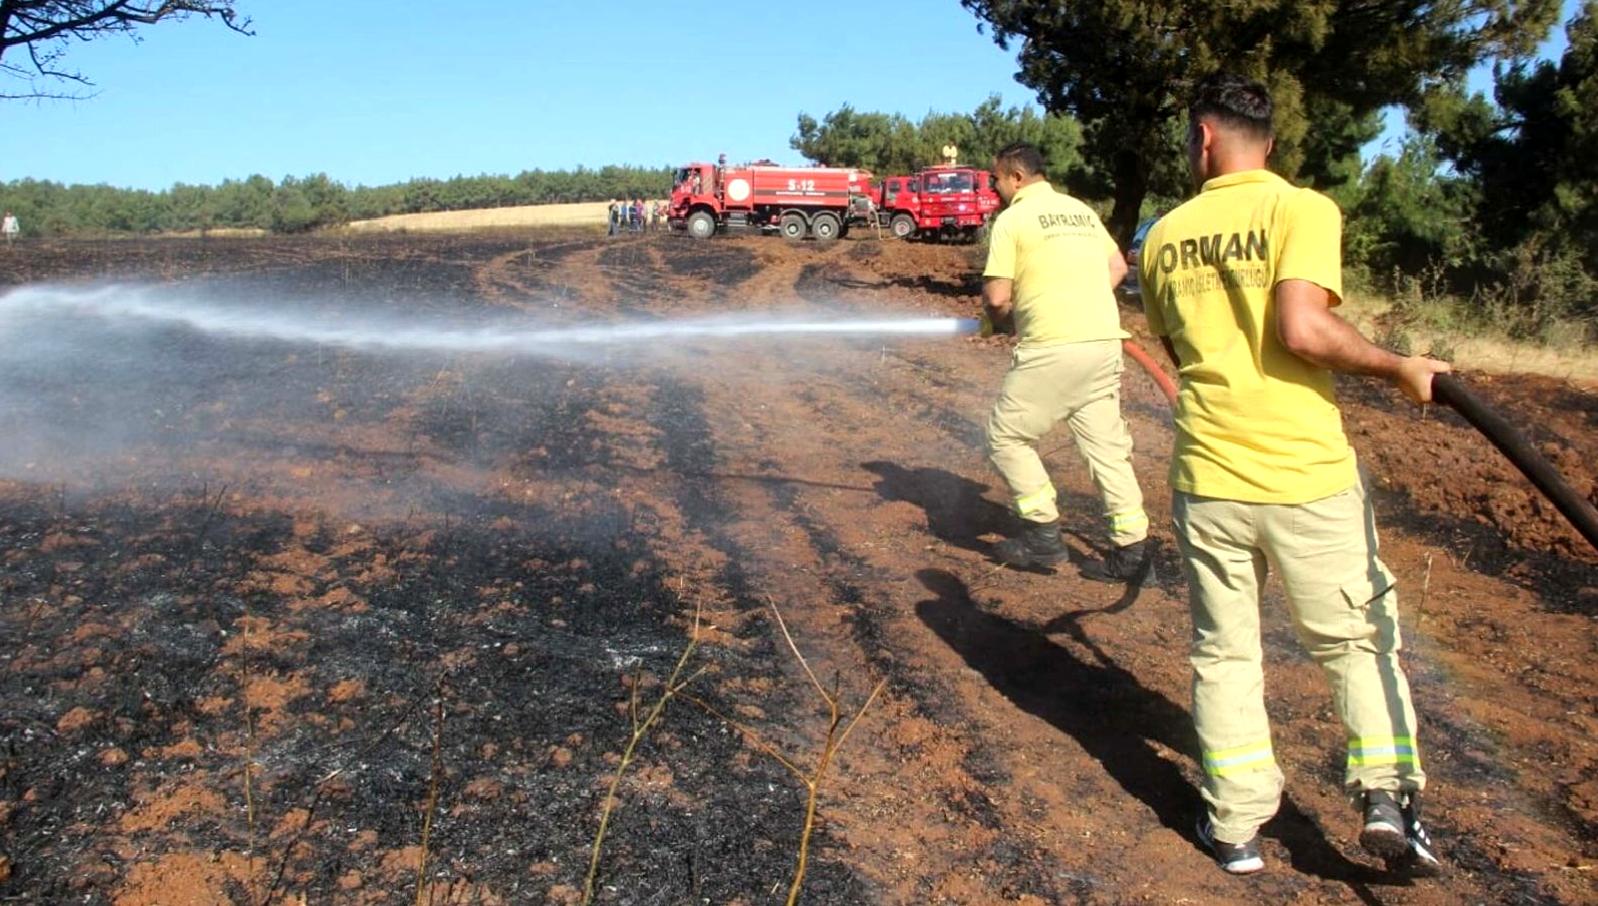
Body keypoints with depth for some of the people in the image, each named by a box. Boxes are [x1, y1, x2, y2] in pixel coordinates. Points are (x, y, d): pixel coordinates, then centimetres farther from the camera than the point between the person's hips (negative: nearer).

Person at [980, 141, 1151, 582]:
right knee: (1107, 445, 11)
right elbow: (1117, 267, 21)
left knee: (1007, 435, 8)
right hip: (1105, 342, 7)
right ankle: (1132, 548, 11)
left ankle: (1044, 533, 10)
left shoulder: (1012, 219, -3)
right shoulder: (1081, 210, 17)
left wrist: (1000, 318, 13)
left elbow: (996, 297, -8)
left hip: (1052, 349, -7)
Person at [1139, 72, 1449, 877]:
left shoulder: (1164, 236, 8)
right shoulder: (1302, 209, -6)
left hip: (1206, 475, 3)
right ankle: (1387, 796, 9)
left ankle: (1236, 825, 17)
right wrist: (1400, 368, -7)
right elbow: (1302, 328, -20)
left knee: (1223, 650, 14)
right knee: (1359, 637, 16)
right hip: (1308, 476, -3)